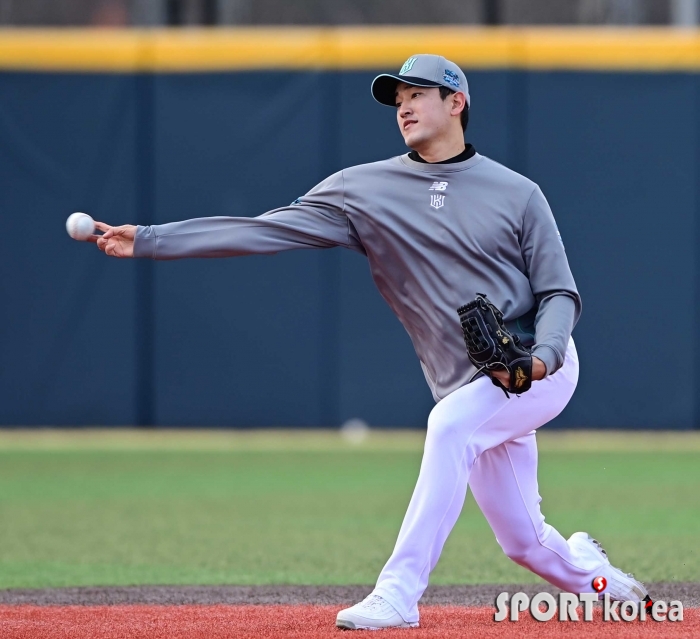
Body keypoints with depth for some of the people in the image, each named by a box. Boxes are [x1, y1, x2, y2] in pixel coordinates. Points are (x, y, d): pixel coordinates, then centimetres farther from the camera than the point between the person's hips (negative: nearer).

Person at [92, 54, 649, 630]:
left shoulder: (517, 193, -2)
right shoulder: (367, 189, 2)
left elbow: (559, 293, 0)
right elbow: (263, 230, -5)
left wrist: (541, 356, -22)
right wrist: (147, 240, -14)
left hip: (542, 369, -4)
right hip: (471, 388, 4)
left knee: (451, 424, -31)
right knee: (523, 541, 6)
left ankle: (398, 595, -31)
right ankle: (588, 570, 43)